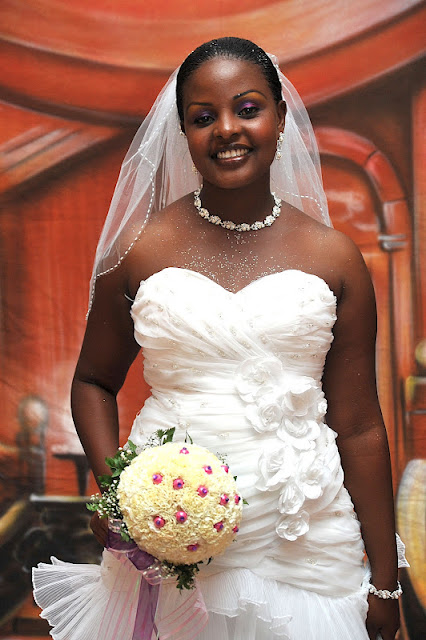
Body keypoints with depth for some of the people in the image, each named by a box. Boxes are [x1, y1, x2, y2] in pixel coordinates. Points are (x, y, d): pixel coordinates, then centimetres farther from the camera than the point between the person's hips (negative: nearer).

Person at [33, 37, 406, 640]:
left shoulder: (334, 258, -1)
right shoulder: (142, 249, -2)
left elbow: (360, 426, 1)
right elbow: (94, 382, 9)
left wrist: (384, 580, 3)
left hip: (302, 551, 1)